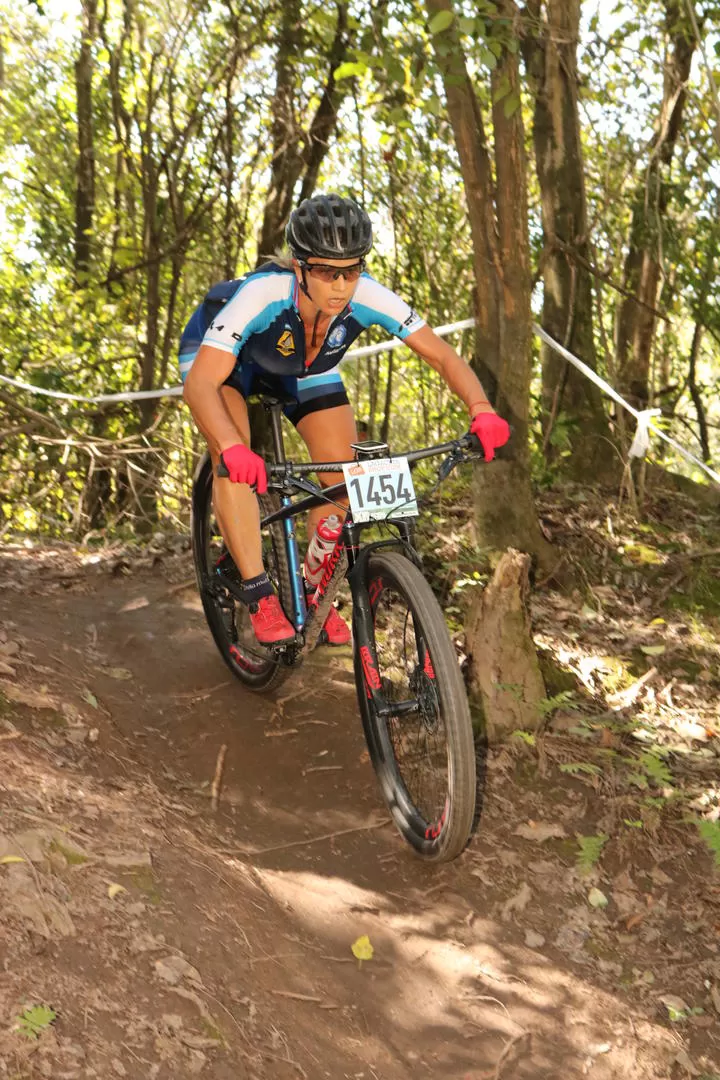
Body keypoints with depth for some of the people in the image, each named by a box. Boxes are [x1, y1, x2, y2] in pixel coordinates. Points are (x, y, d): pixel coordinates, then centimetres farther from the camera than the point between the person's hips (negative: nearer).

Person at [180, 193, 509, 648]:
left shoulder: (368, 297, -33)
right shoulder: (262, 294, -42)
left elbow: (443, 355, -27)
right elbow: (200, 383, -48)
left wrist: (481, 409, -46)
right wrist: (232, 448, -66)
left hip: (303, 364, 4)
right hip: (220, 352, -3)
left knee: (344, 474, -7)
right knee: (234, 462, -30)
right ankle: (259, 594, -18)